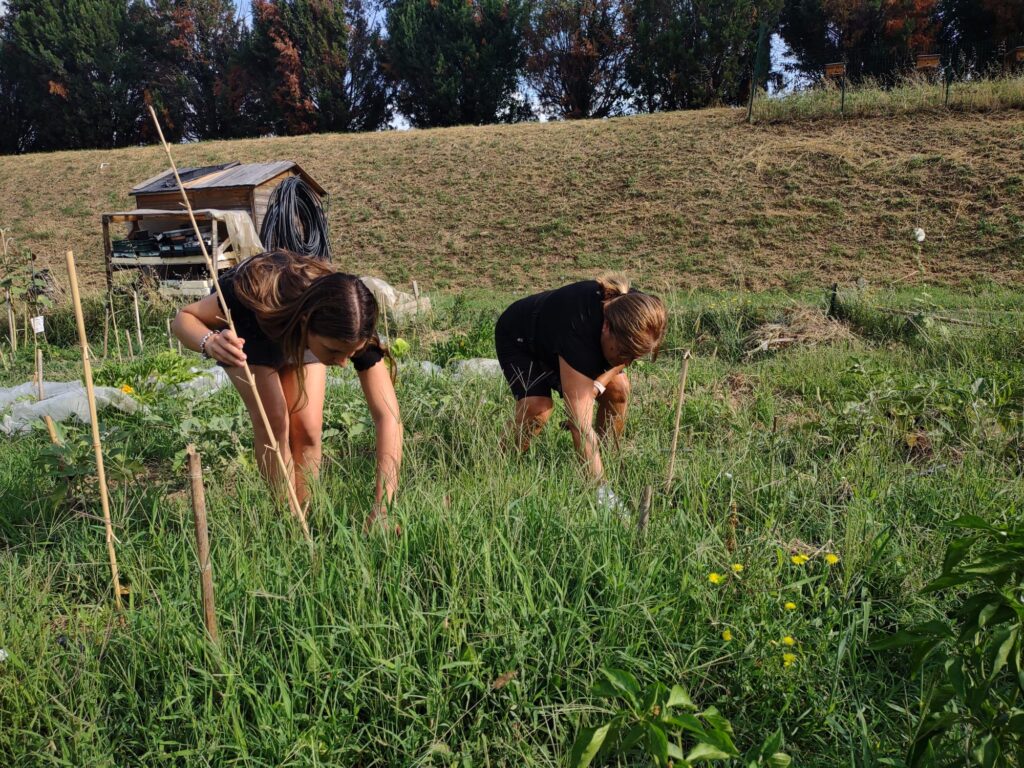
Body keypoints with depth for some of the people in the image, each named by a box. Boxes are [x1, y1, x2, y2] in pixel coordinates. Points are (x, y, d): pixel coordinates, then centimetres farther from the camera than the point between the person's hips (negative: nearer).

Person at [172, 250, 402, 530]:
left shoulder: (354, 331, -38)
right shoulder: (258, 297, -45)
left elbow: (388, 415, -39)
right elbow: (184, 317, -27)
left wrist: (382, 507, -47)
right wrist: (210, 342, -53)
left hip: (298, 338, 2)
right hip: (248, 330, -1)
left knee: (307, 428, -12)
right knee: (273, 421, -19)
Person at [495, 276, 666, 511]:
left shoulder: (633, 308, -28)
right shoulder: (578, 333, -46)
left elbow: (625, 356, -5)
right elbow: (581, 427, -46)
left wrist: (597, 386, -23)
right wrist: (598, 487, -45)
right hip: (517, 339, -6)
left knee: (619, 388, -12)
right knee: (538, 408, -29)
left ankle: (607, 465, 4)